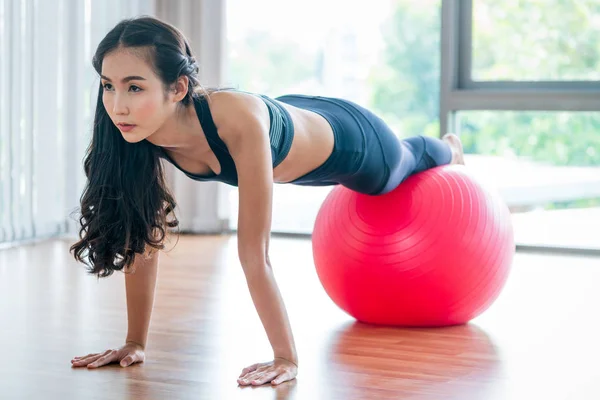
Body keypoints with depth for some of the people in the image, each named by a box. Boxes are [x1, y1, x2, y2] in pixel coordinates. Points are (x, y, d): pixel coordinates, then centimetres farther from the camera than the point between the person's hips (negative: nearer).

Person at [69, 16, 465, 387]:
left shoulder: (237, 119, -50)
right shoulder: (138, 130, -33)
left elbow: (254, 254, -46)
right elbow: (143, 242, -23)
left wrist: (287, 360, -42)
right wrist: (135, 343, -20)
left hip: (352, 140, -4)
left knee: (408, 161, 32)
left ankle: (449, 148, 70)